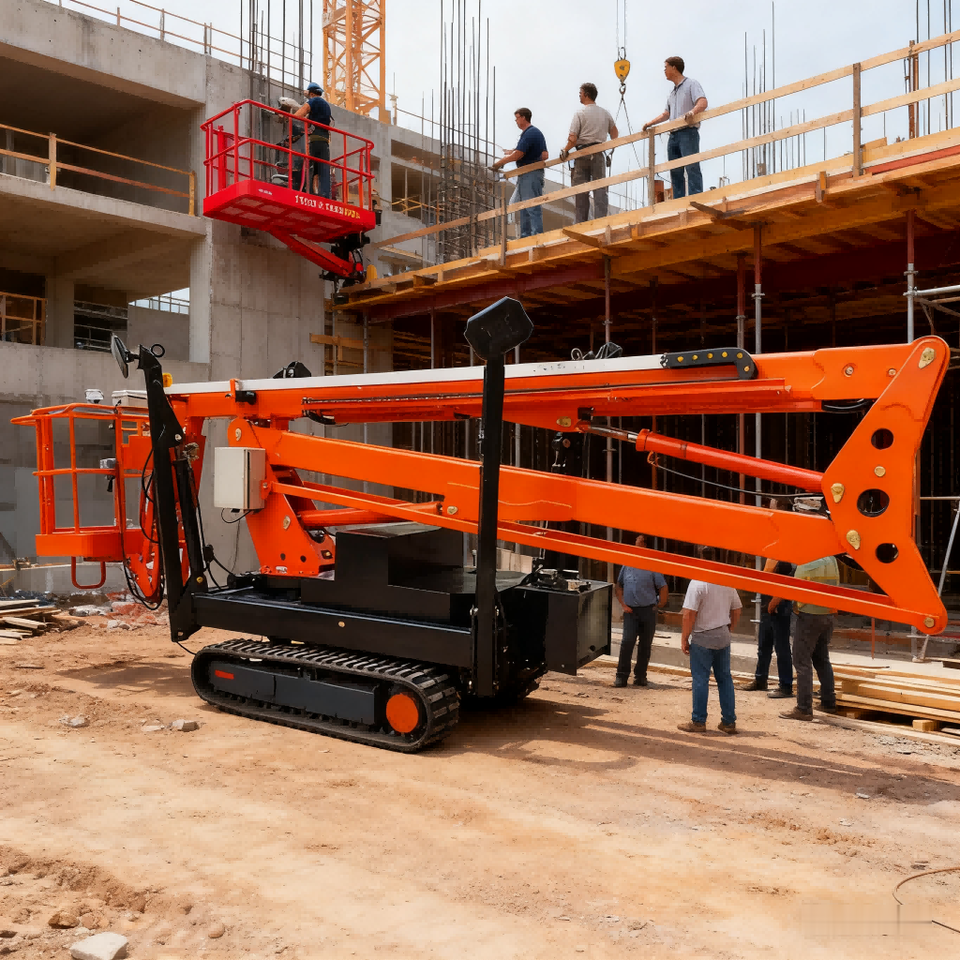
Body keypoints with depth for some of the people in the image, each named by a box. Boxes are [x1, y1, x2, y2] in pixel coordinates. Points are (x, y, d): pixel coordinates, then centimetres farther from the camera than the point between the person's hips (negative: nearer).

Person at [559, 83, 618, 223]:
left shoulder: (580, 113, -7)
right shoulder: (605, 113, 9)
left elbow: (573, 139, -13)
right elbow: (615, 134, 20)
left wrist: (565, 150, 2)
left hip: (582, 154, -3)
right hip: (598, 154, 3)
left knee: (581, 191, 2)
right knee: (600, 189, 3)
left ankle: (581, 223, 3)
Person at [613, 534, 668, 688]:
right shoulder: (627, 565, 6)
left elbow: (663, 588, 0)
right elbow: (618, 586, 14)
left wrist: (659, 606, -5)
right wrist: (623, 605, 4)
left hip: (648, 611, -1)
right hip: (631, 611, 1)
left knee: (645, 644, 6)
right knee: (627, 642, -10)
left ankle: (640, 675, 17)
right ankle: (621, 675, -5)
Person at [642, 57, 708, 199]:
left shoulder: (691, 84, 0)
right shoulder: (672, 92, 23)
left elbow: (703, 102, -15)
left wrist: (693, 111, -35)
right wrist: (650, 123, 24)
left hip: (688, 133, -8)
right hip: (673, 135, 8)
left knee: (692, 168, -16)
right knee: (675, 171, 5)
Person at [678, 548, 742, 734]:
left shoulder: (698, 582, -16)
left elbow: (689, 614, -18)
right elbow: (736, 609, 11)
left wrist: (684, 639, -10)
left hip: (702, 637, -6)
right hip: (723, 636, 6)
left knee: (700, 680, 1)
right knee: (725, 678, 12)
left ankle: (698, 722, 7)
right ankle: (729, 722, 17)